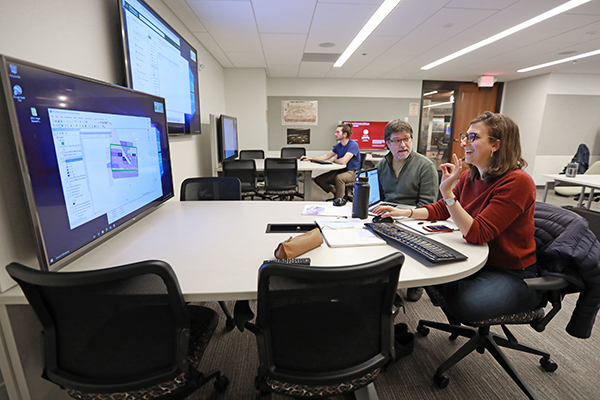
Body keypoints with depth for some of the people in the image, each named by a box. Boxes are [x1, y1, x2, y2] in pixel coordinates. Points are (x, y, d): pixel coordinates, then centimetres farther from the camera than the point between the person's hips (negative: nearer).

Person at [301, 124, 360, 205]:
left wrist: (333, 160, -6)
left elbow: (343, 161, -28)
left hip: (352, 172, -8)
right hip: (341, 170, 8)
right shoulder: (339, 145, 7)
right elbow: (327, 156, 19)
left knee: (339, 177, -41)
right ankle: (336, 192, 11)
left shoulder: (353, 145, -17)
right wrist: (310, 158, 14)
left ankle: (339, 199, -19)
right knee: (318, 179, -4)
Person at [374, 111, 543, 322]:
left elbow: (475, 234, -28)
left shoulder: (516, 182, -23)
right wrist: (403, 212, -3)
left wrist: (447, 191, -34)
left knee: (463, 304, -25)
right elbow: (441, 209, 10)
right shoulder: (469, 175, -2)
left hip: (513, 273, -6)